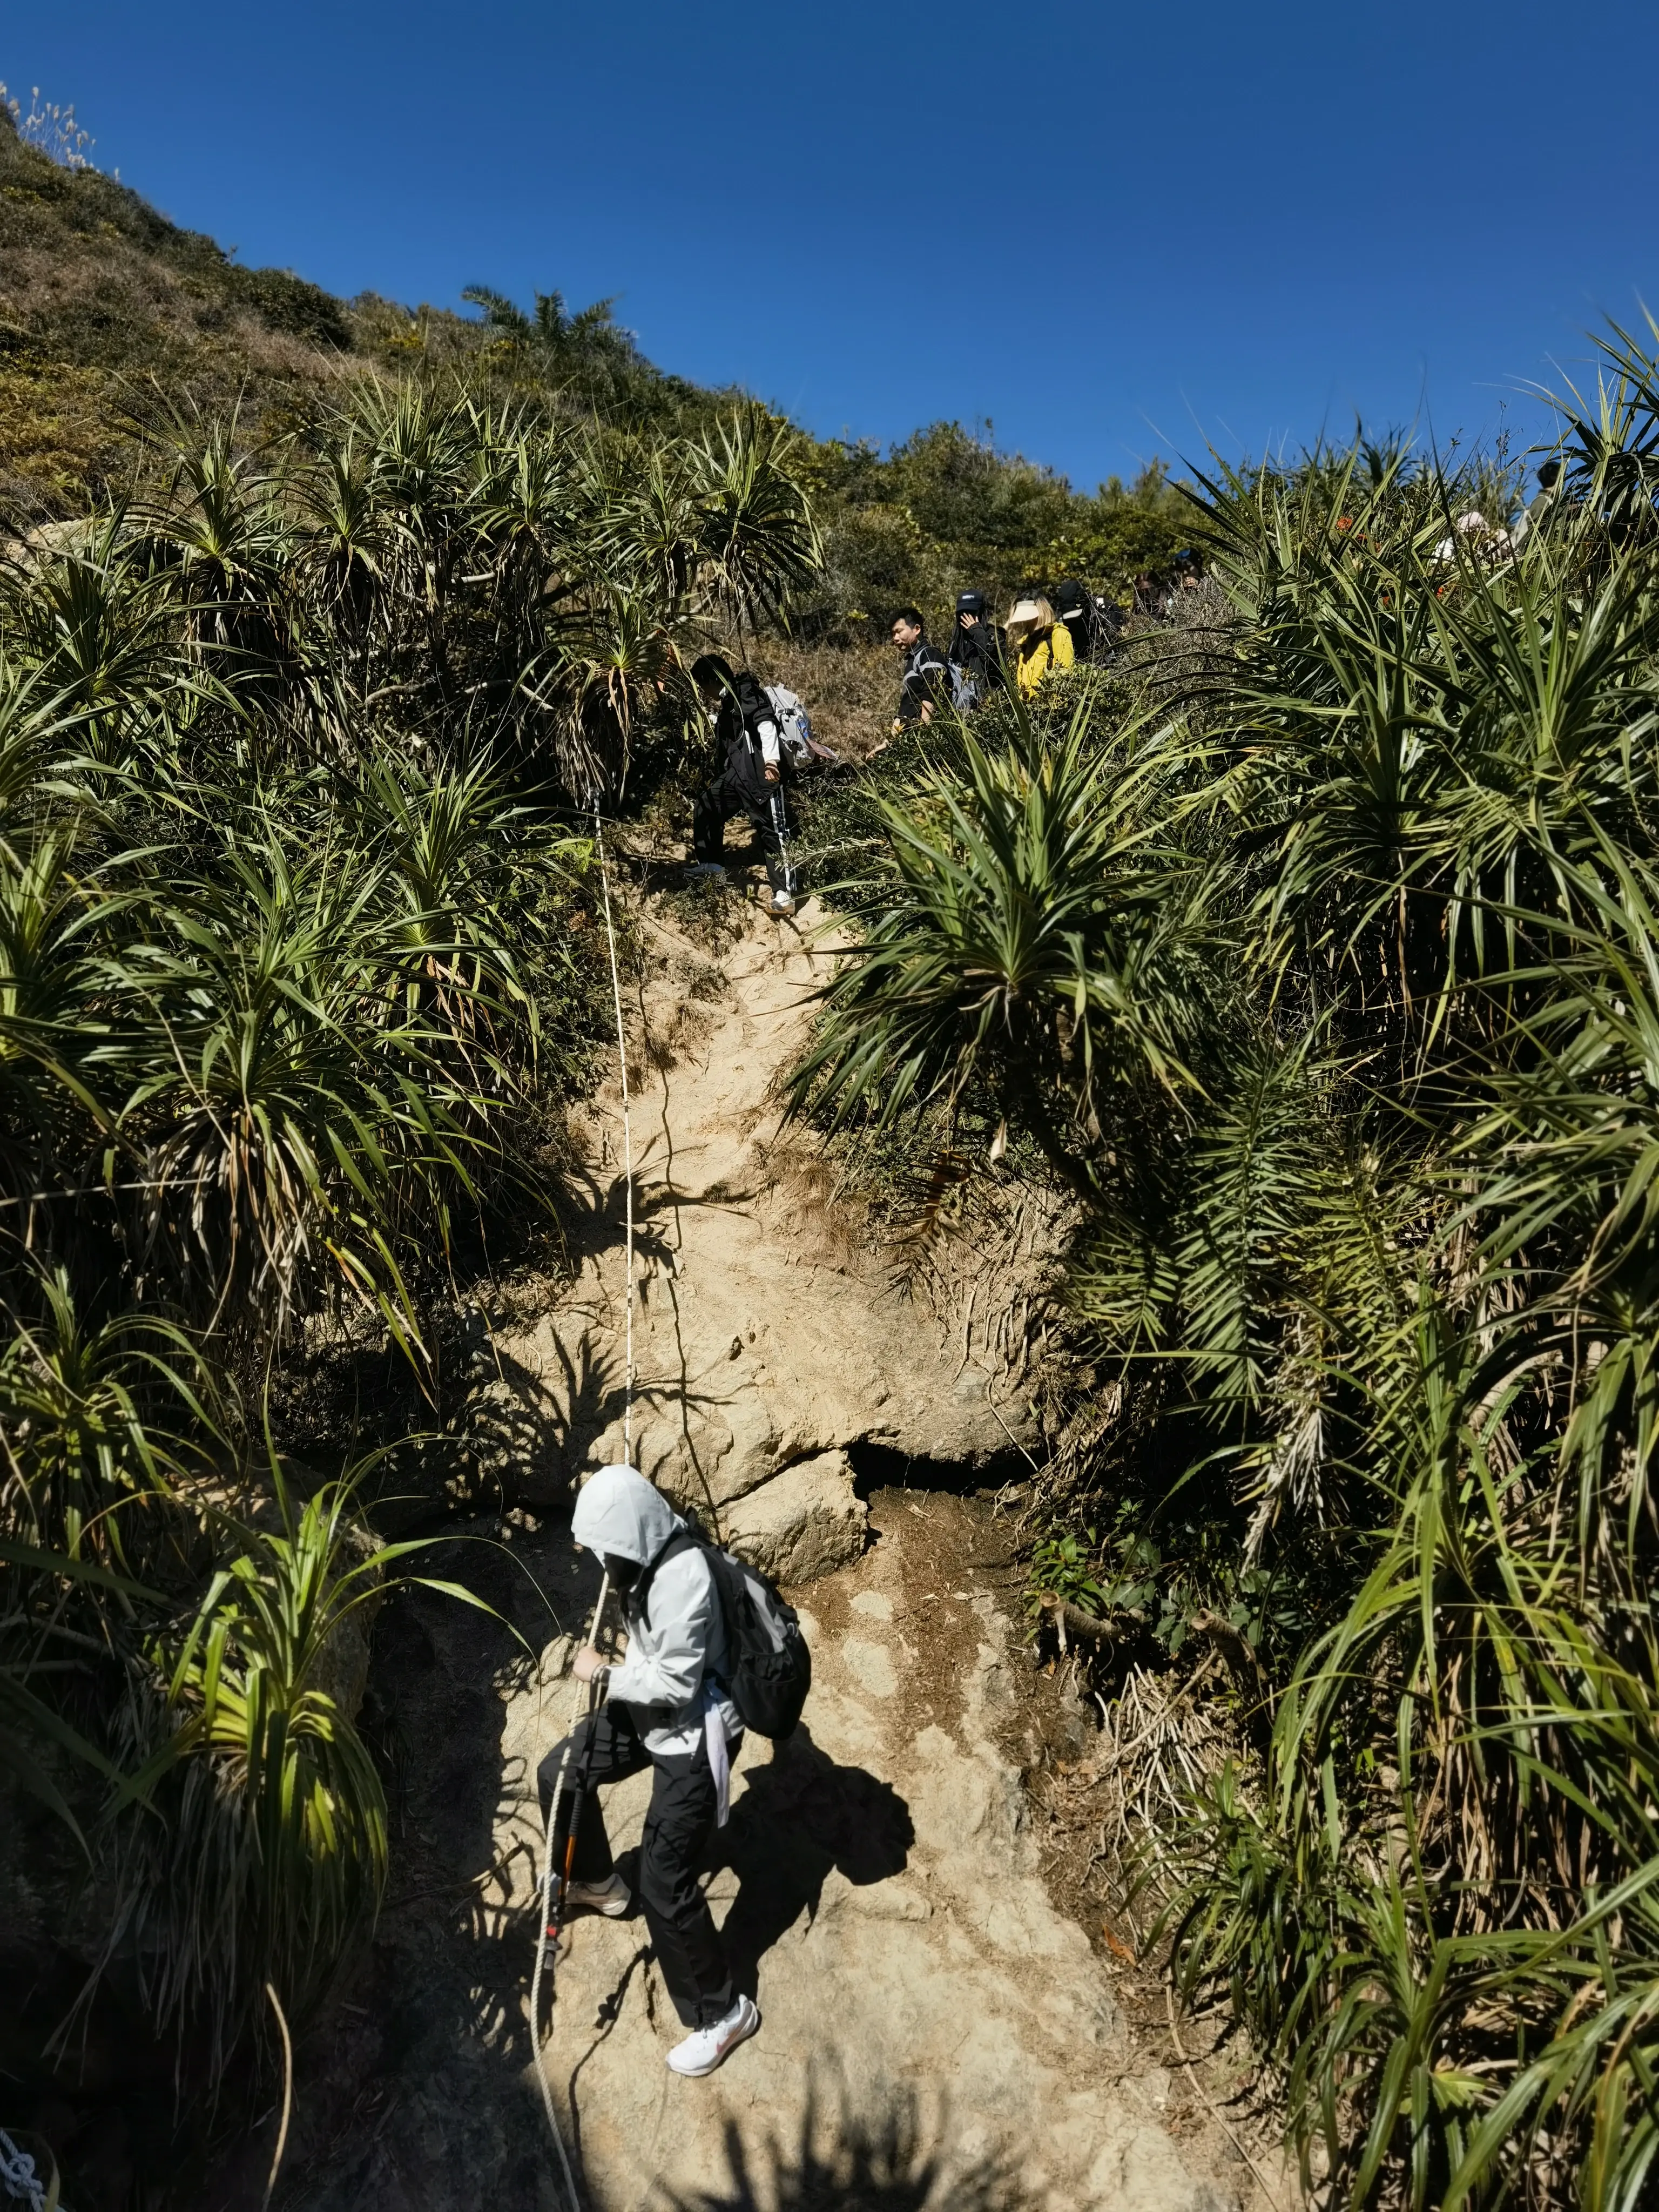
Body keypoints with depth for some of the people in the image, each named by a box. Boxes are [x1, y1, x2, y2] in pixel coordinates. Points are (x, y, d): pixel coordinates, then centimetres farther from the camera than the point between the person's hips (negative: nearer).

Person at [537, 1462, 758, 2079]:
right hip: (649, 1712, 10)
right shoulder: (654, 1553, -8)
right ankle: (598, 1883, 47)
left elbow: (676, 1682, -27)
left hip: (691, 1737, -9)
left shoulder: (682, 1581, -36)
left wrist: (604, 1674, -19)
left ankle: (723, 2013, 19)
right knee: (558, 1772, 21)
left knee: (664, 1883, -4)